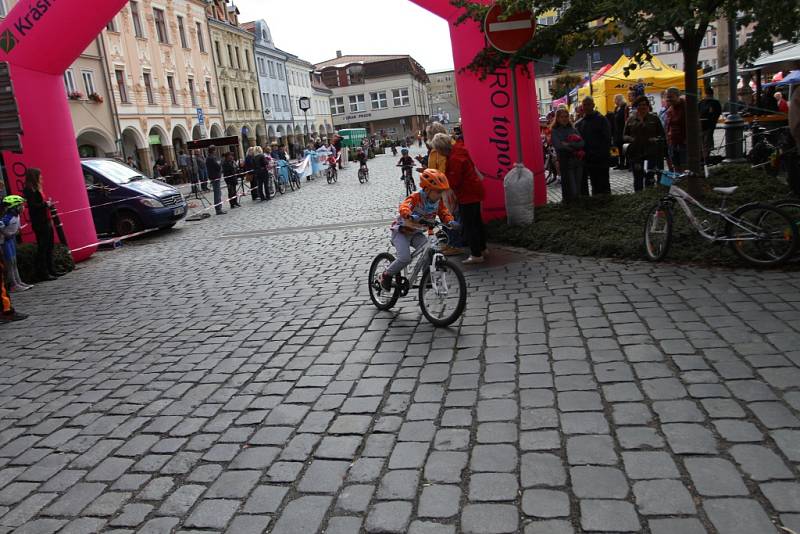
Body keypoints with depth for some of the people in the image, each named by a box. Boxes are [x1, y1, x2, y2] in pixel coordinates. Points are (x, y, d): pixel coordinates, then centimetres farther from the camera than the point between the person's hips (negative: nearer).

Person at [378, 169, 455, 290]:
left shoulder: (438, 201, -4)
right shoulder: (416, 197, -24)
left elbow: (444, 212, -1)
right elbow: (403, 207, -39)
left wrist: (450, 221, -25)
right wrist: (410, 216, -62)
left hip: (417, 233, 6)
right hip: (401, 231, -6)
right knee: (405, 259, -22)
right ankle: (386, 275, 2)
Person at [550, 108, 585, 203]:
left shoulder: (573, 129, 13)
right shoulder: (554, 131, 0)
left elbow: (582, 143, 0)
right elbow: (558, 146, -14)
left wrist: (568, 144, -13)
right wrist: (575, 150, -10)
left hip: (578, 161, 4)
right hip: (565, 162, -4)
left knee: (578, 190, 7)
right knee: (571, 192, -8)